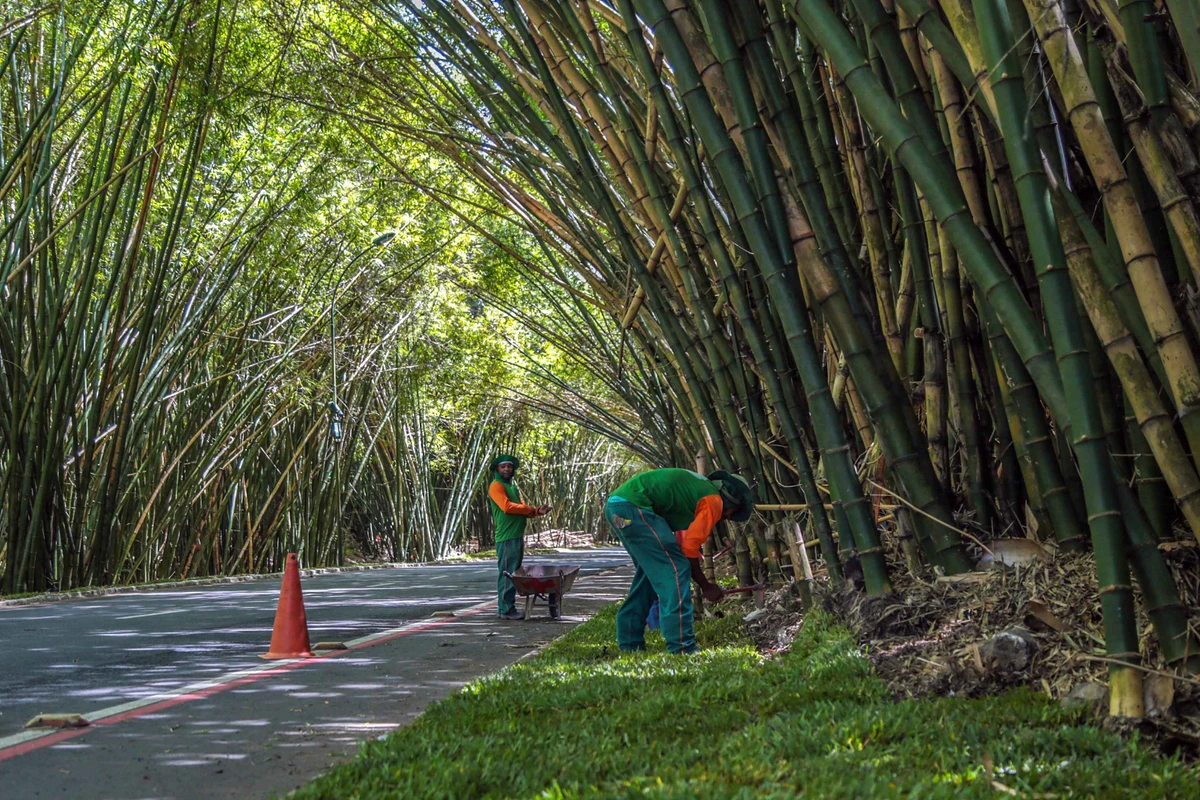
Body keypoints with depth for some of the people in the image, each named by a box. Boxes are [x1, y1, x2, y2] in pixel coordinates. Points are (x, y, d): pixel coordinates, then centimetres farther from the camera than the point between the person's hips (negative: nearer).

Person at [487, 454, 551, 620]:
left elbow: (522, 510, 21)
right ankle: (506, 609, -7)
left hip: (518, 536, 10)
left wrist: (537, 511, 2)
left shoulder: (513, 487, 24)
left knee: (514, 573, 11)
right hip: (506, 537, -10)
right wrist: (529, 509, -7)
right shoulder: (496, 486, -6)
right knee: (507, 573, -9)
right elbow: (507, 507, -19)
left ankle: (509, 607, 15)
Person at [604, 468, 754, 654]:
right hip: (633, 507, -10)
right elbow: (689, 549, -5)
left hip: (614, 505, 10)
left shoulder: (700, 487, 26)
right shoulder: (714, 501, -2)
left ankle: (630, 644, 24)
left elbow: (685, 543, 29)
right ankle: (682, 649, -10)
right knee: (674, 570, -7)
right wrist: (706, 586, 7)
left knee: (650, 571, 21)